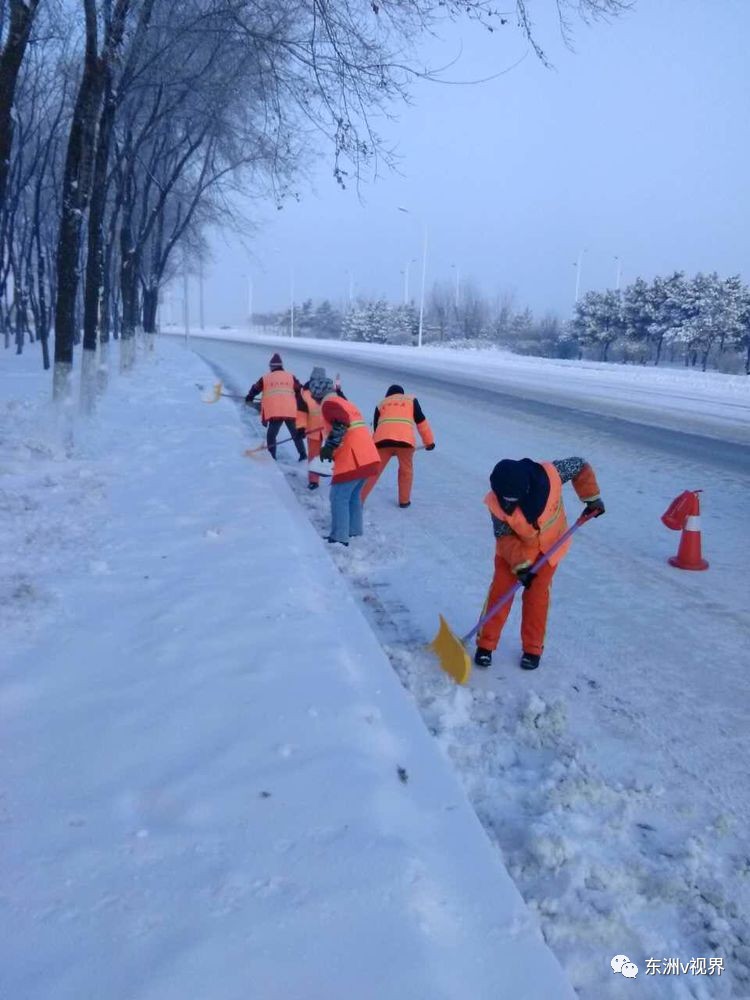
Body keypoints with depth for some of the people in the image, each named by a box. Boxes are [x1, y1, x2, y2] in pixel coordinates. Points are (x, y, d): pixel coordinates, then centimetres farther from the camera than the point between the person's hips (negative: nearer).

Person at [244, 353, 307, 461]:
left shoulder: (265, 378, 11)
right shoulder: (290, 376, 11)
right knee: (296, 434, 14)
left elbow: (255, 389, 22)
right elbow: (300, 391, 12)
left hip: (274, 413, -1)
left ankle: (271, 457, 3)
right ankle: (303, 455, 11)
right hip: (290, 412, 1)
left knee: (271, 435, 10)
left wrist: (248, 399, 40)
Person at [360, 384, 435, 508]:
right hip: (404, 440, -1)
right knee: (406, 469, 21)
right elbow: (421, 421, 17)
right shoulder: (411, 400, 24)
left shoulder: (381, 404, 29)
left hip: (383, 439, 1)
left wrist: (376, 446, 34)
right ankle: (404, 500, 24)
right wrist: (429, 441, 24)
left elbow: (375, 427, 26)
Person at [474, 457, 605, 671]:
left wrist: (592, 498, -12)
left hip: (549, 544, 0)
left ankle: (533, 648, 17)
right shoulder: (497, 503, -32)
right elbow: (504, 537, -20)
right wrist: (520, 564, -30)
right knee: (500, 590, -3)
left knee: (537, 594, 2)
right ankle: (485, 644, 11)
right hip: (514, 547, 0)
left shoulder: (550, 473, -35)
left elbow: (580, 466, -16)